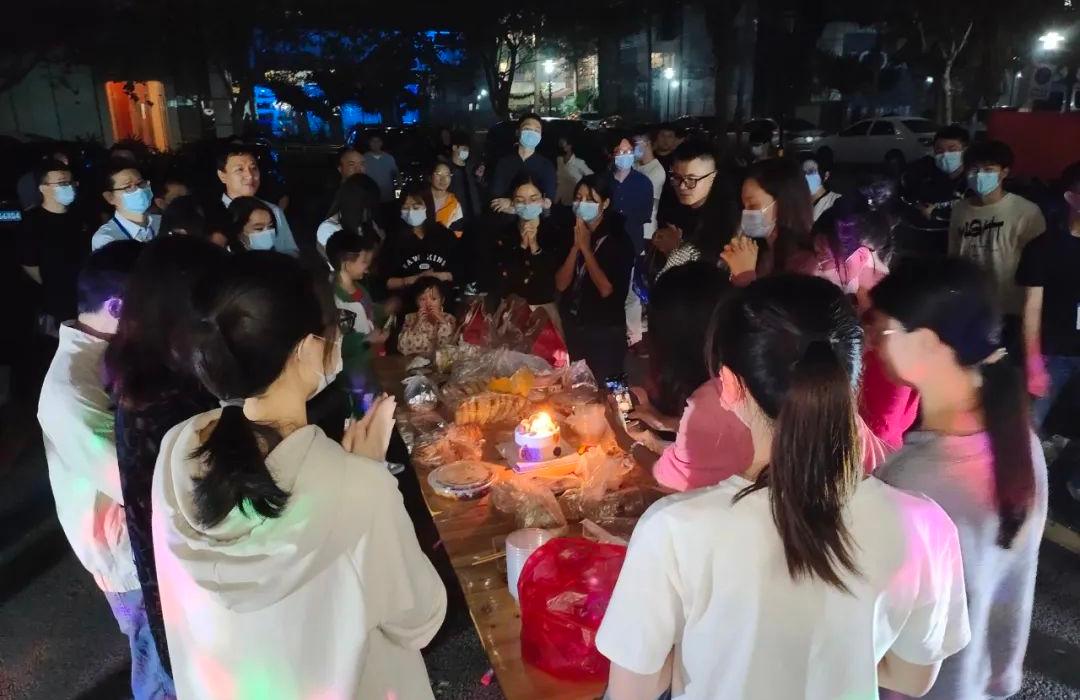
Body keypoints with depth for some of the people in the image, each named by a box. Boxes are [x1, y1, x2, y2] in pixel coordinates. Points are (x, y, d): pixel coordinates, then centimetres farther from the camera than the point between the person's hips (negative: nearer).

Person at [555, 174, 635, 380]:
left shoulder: (618, 240, -11)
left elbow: (606, 289, -21)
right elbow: (560, 284, -4)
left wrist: (585, 248, -17)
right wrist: (576, 246, -15)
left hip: (605, 333, -5)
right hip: (570, 329, 5)